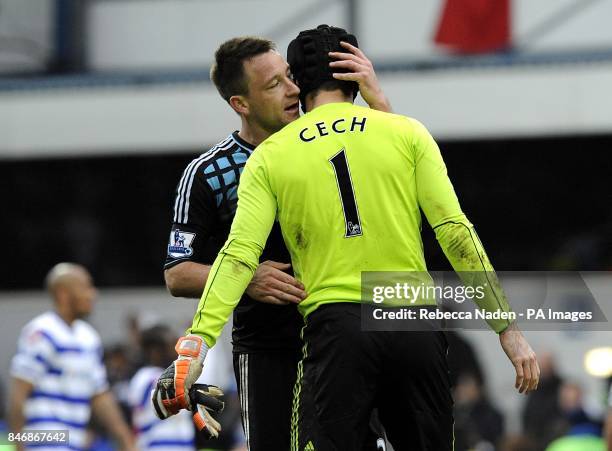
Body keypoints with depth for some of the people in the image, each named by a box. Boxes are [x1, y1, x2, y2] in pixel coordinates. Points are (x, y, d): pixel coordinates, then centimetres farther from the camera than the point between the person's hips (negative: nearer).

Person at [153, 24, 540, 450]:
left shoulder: (269, 156, 7)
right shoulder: (407, 133, 7)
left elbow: (240, 254, -5)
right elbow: (457, 233, 1)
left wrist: (196, 343, -11)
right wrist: (508, 328, 2)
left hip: (335, 326, -1)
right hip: (414, 327, 1)